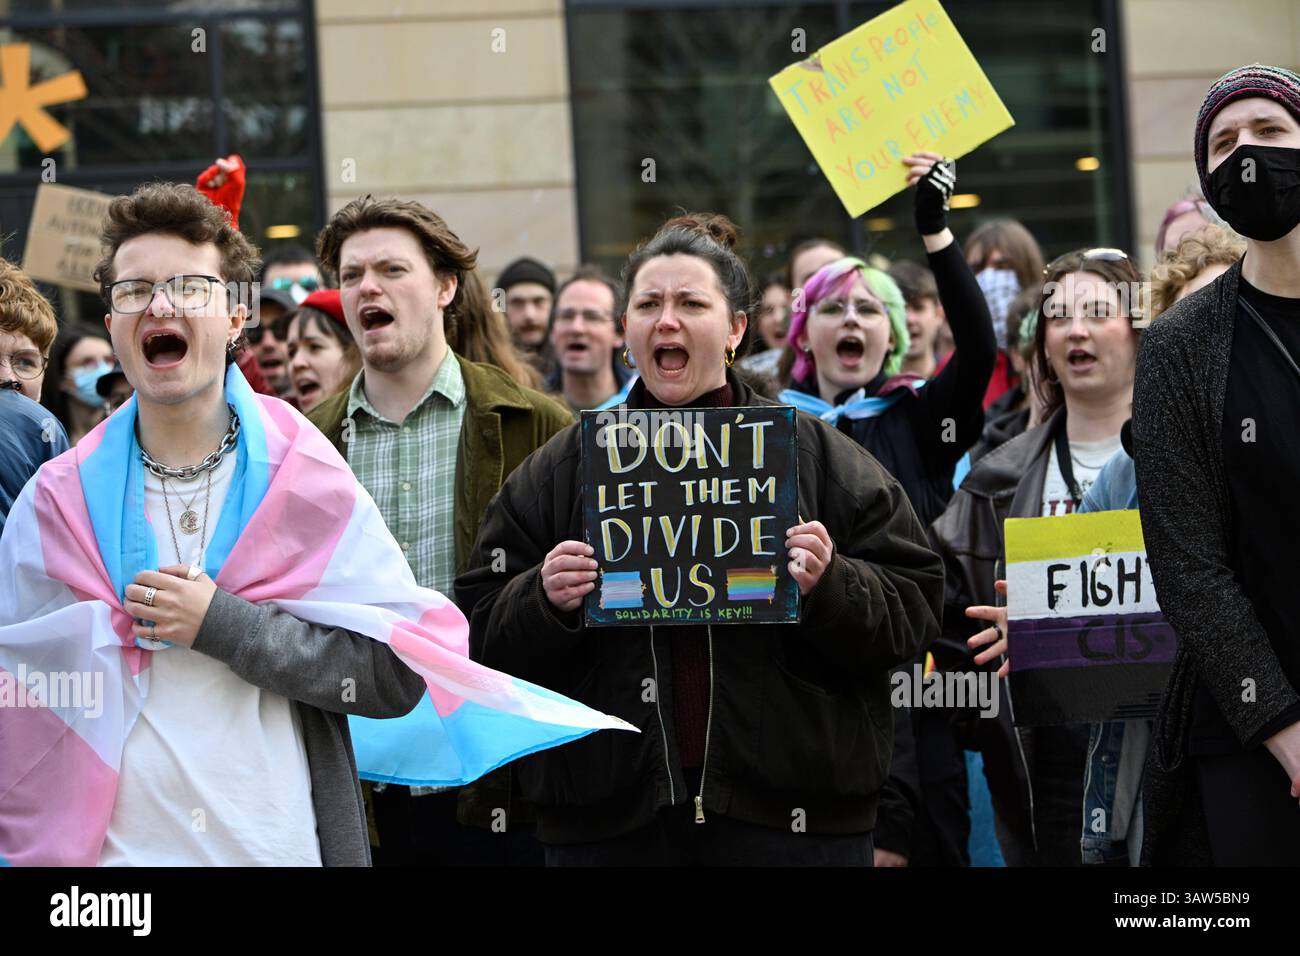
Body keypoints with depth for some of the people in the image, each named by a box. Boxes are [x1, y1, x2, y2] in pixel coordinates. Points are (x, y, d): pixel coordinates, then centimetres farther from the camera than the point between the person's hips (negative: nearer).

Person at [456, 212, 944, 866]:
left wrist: (830, 587, -18)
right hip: (607, 818, 1)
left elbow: (911, 613, 0)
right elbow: (479, 634, 6)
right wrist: (544, 600, -13)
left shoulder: (820, 456, 5)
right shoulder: (557, 470, 9)